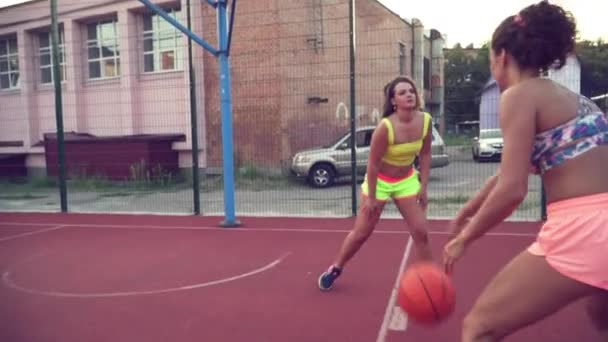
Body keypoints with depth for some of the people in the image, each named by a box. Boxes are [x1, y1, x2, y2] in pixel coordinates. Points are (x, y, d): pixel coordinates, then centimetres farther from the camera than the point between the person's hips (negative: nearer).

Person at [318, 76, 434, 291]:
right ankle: (335, 269, 28)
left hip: (407, 180, 4)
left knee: (420, 232, 1)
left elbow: (425, 154, 0)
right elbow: (373, 163, -21)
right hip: (380, 181, -4)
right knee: (361, 232, 6)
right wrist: (371, 197, -16)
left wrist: (423, 186, -2)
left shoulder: (425, 121, -14)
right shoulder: (385, 127, -28)